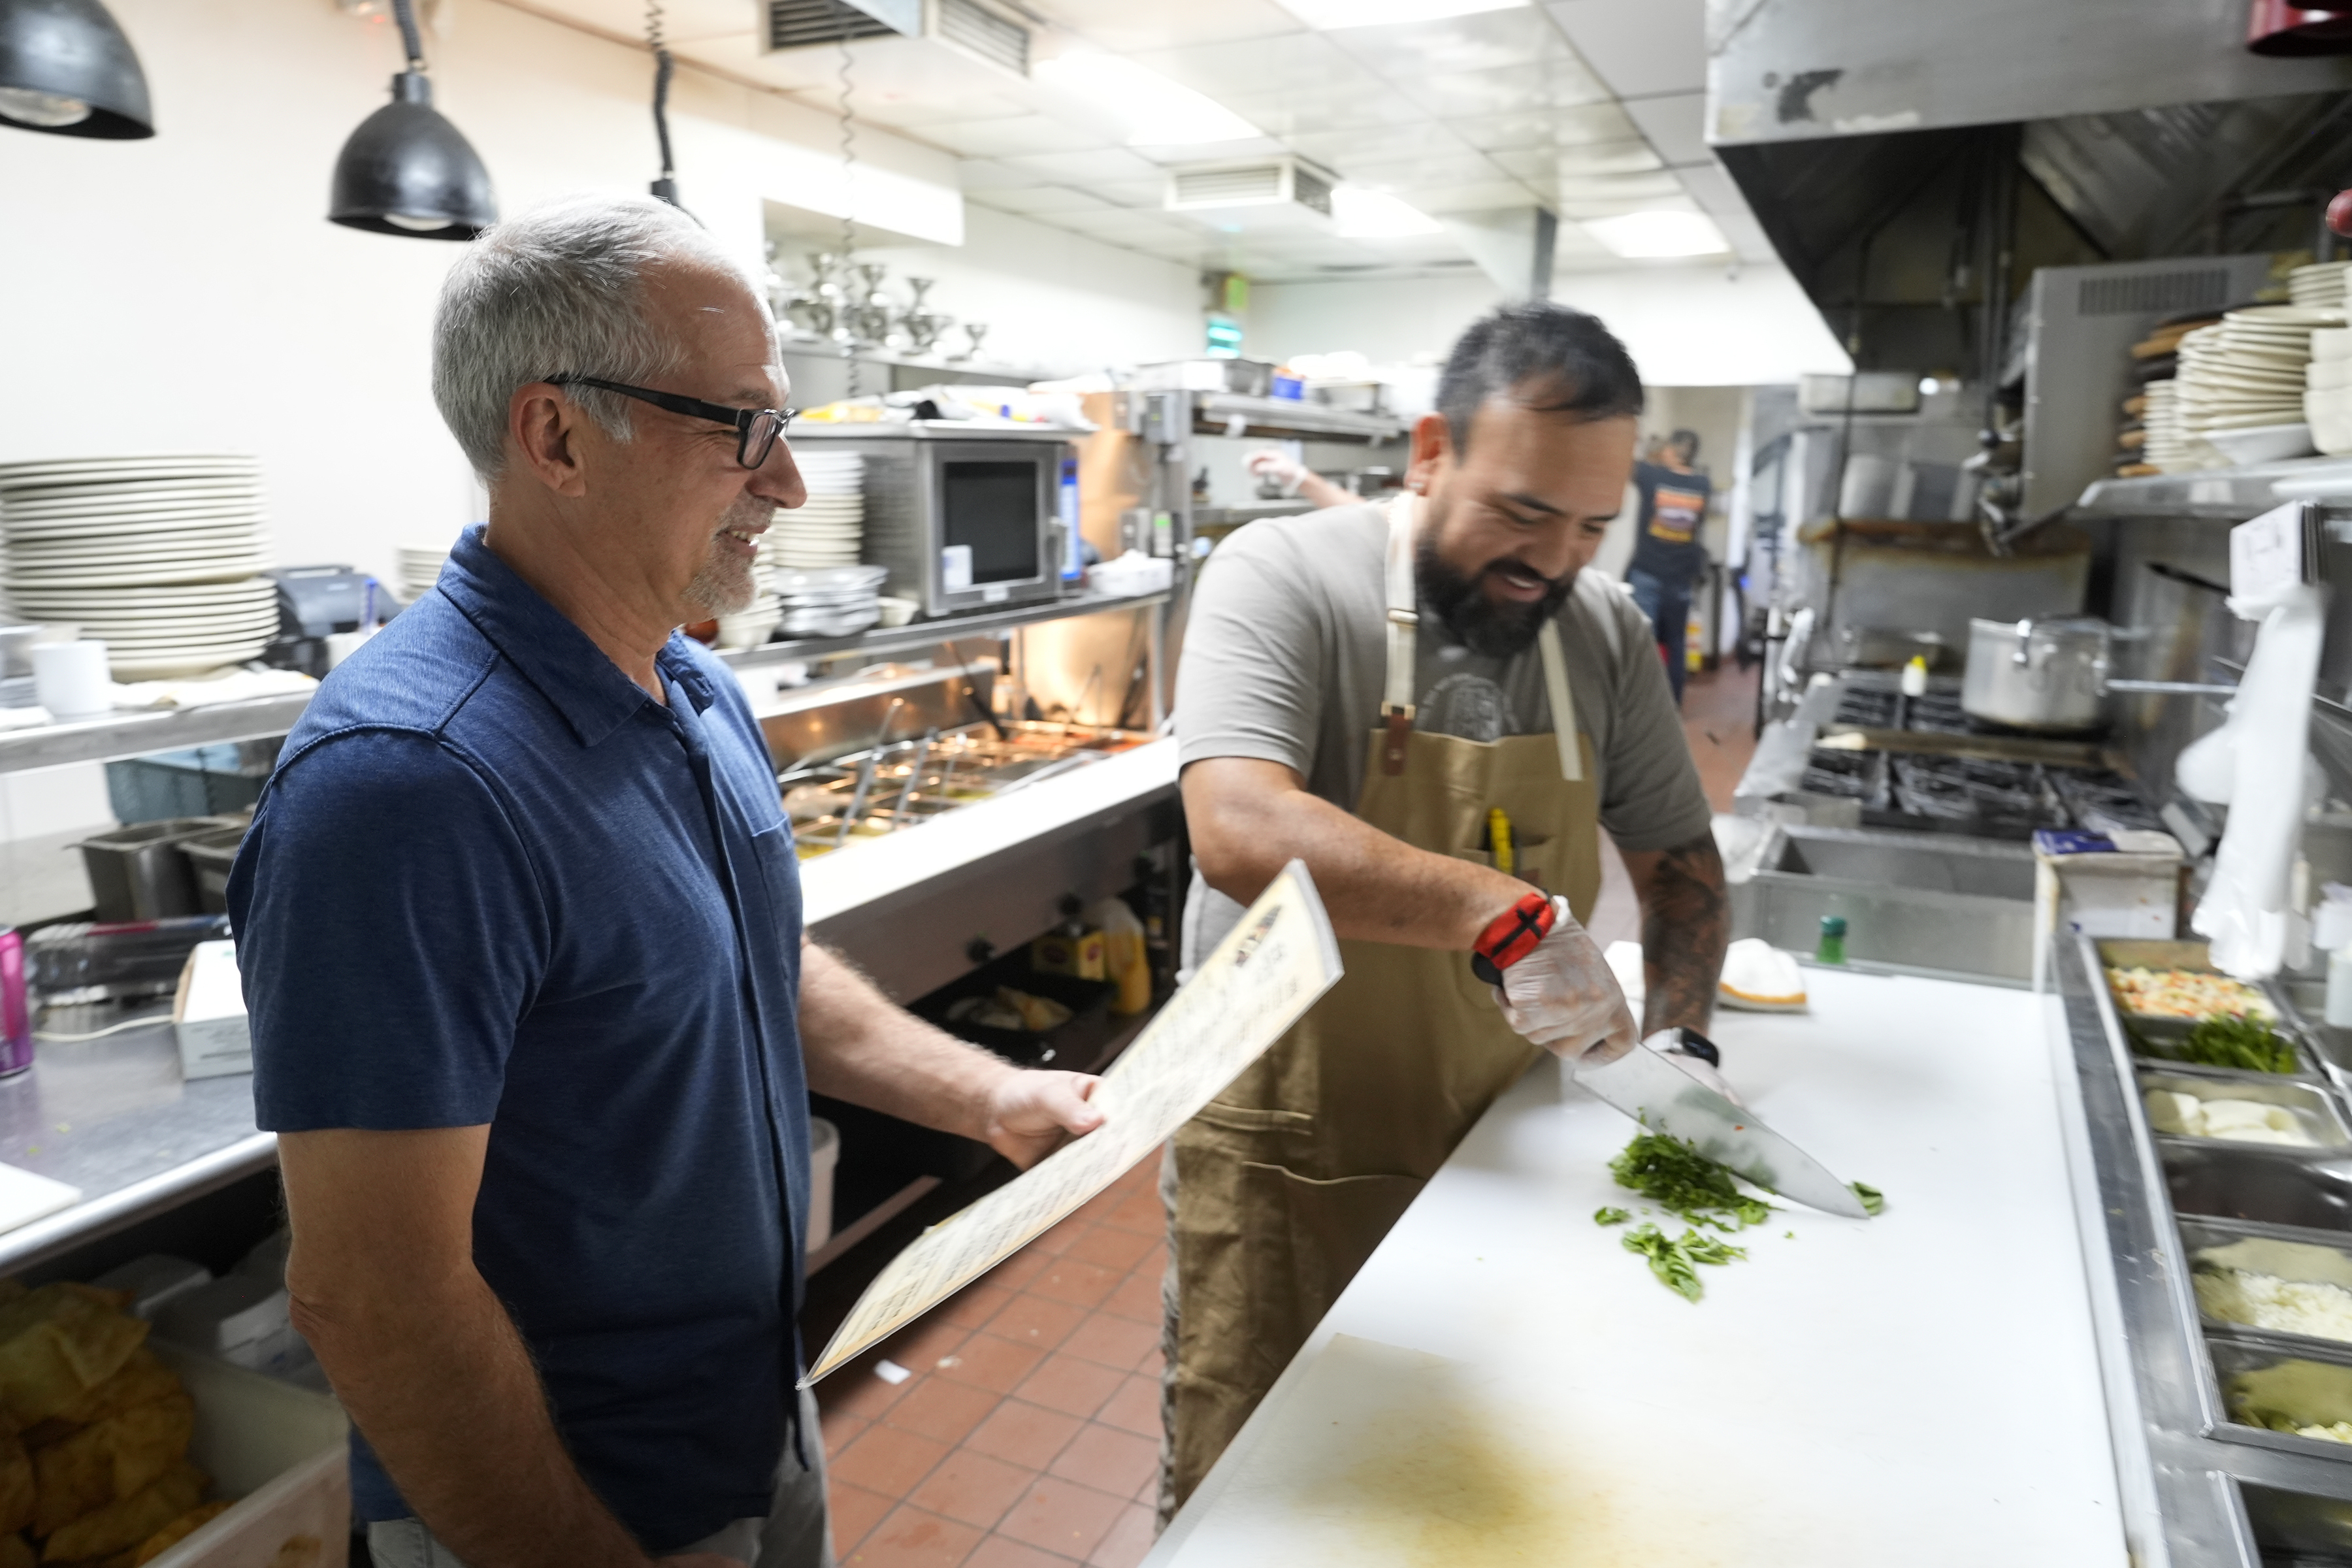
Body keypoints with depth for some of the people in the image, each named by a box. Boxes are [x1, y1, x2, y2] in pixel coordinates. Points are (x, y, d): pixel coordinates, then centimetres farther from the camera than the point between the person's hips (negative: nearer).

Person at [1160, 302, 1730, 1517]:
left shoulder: (1605, 633, 1)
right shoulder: (1284, 579, -16)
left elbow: (1677, 856, 10)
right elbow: (1239, 834, -31)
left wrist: (1680, 1034, -6)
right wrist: (1504, 912, -38)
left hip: (1497, 1138, 5)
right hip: (1289, 1157, -4)